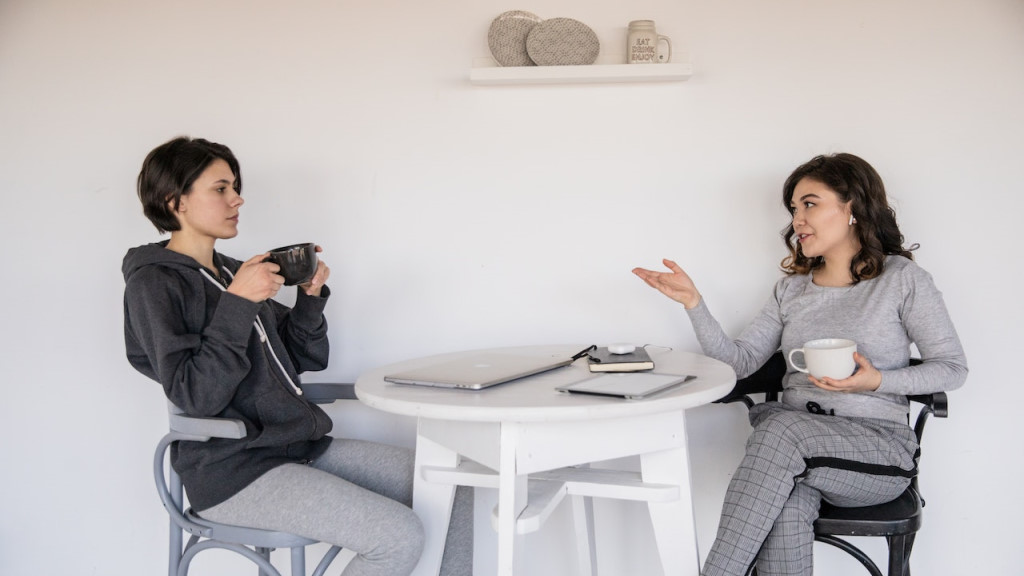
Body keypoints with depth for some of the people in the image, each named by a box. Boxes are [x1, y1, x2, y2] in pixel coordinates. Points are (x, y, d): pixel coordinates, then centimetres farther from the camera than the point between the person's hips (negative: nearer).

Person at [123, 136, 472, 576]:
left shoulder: (231, 272, 16)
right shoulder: (154, 284, -7)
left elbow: (305, 359, 18)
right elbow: (195, 395, -18)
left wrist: (311, 297, 2)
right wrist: (237, 304, -22)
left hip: (302, 447, 8)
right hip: (232, 473, -8)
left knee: (457, 490, -3)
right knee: (400, 538, -24)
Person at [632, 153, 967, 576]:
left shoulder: (901, 278, 3)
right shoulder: (792, 289, 16)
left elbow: (953, 367, 3)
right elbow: (739, 360, 9)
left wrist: (877, 382, -13)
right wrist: (693, 302, -3)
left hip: (878, 446, -3)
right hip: (796, 444, 3)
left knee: (782, 426, -34)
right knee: (786, 505, -34)